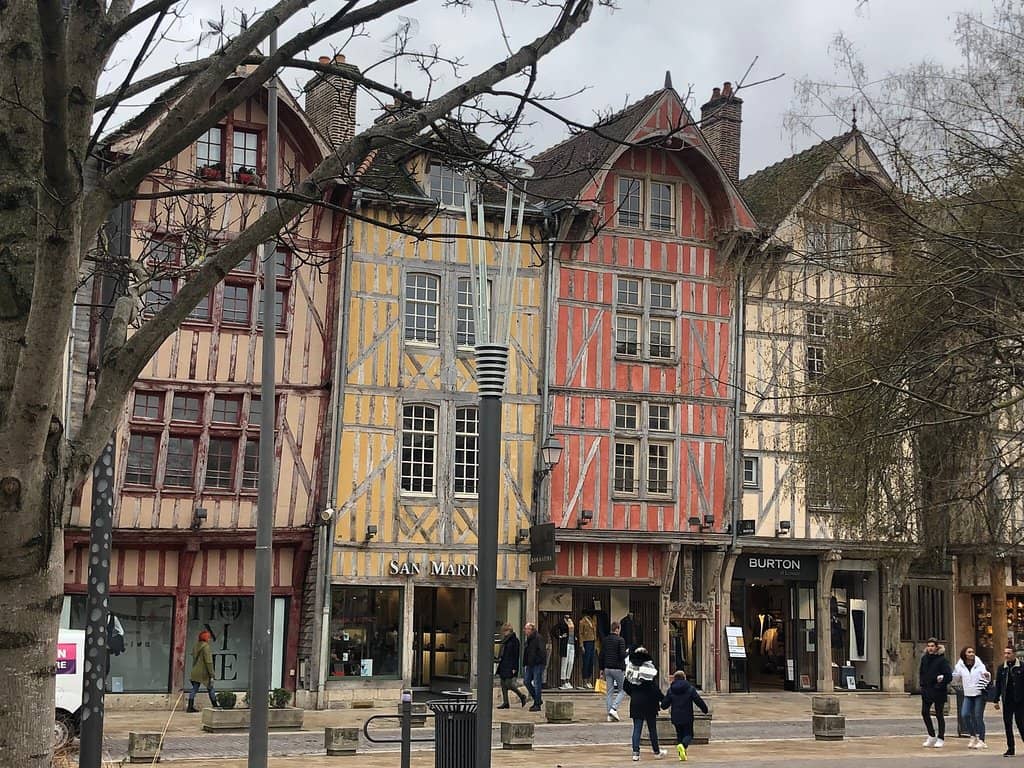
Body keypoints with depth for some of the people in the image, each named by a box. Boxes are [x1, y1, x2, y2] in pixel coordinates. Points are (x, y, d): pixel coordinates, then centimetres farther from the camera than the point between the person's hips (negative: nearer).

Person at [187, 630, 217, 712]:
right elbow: (208, 661, -18)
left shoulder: (195, 646, 10)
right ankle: (215, 706, 13)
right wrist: (211, 675, -17)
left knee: (194, 689, 7)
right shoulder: (205, 646, -14)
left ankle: (190, 707, 2)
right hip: (204, 672, -7)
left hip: (195, 672, 7)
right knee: (210, 689, 5)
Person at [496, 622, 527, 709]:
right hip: (503, 665, 9)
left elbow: (516, 655, -13)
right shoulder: (504, 640, 15)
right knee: (503, 685, 6)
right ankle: (505, 702, 9)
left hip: (510, 666, -9)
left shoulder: (514, 640, -10)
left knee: (509, 684, -11)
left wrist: (514, 668, -17)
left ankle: (522, 696, 7)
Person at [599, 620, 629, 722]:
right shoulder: (620, 640, -10)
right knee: (622, 690, 6)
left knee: (609, 692, 7)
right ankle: (614, 709, -12)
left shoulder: (605, 640, 8)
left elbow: (601, 655, 9)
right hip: (618, 669, -5)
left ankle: (610, 715, 4)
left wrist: (601, 669, 15)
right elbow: (623, 655, -18)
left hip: (607, 668, 5)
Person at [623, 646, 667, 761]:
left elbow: (625, 687, 6)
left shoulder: (630, 668, -1)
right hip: (649, 703, -3)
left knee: (636, 728, 6)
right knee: (652, 728, 11)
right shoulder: (649, 668, -14)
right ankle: (656, 751, 24)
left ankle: (636, 752, -2)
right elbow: (654, 687, -16)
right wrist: (663, 699, -6)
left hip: (635, 703, 3)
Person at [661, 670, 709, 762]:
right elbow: (699, 701, -6)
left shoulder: (670, 690, 0)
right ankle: (683, 745, -26)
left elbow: (664, 705, 2)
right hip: (687, 717, -2)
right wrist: (705, 709, 10)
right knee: (688, 734, 6)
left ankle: (682, 754, 11)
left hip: (676, 718, 2)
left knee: (679, 734, 17)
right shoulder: (690, 689, -6)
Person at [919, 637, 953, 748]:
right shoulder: (924, 658, 8)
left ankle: (941, 738, 12)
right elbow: (921, 672, 20)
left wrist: (941, 685, -15)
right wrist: (922, 683, 8)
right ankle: (931, 736, 19)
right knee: (924, 712, 5)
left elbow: (949, 675, -15)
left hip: (938, 692, -6)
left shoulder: (942, 659, -11)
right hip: (926, 690, 6)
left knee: (939, 714, 2)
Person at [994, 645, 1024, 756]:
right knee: (1007, 724, 5)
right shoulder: (1001, 668, 6)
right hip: (1007, 701, 4)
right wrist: (997, 700, 8)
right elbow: (998, 685, 11)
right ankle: (1010, 749, 12)